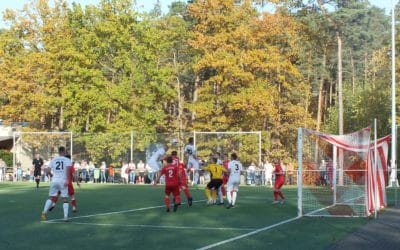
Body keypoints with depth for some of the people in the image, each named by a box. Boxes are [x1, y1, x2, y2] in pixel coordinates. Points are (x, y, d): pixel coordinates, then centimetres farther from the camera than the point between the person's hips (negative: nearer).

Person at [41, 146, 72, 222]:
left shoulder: (53, 160, 10)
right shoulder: (67, 160, 1)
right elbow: (68, 169, -17)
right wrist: (67, 180, -21)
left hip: (54, 181, 3)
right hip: (63, 181, -2)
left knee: (51, 197, 12)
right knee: (65, 199, 3)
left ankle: (44, 212, -5)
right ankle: (65, 217, -4)